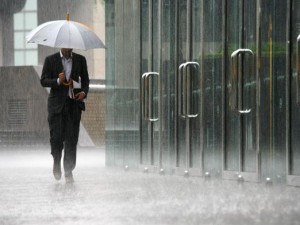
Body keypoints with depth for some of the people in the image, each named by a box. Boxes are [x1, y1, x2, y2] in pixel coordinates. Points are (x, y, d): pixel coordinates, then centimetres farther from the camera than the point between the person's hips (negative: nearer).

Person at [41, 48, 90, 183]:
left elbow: (85, 80, 14)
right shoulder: (50, 60, 4)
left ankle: (68, 172, 4)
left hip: (74, 104, 1)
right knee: (56, 137, -6)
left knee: (72, 139, -2)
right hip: (57, 104, -1)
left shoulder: (80, 60, 10)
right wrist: (58, 81, -18)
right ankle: (56, 161, 22)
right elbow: (43, 81, 0)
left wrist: (84, 92, -6)